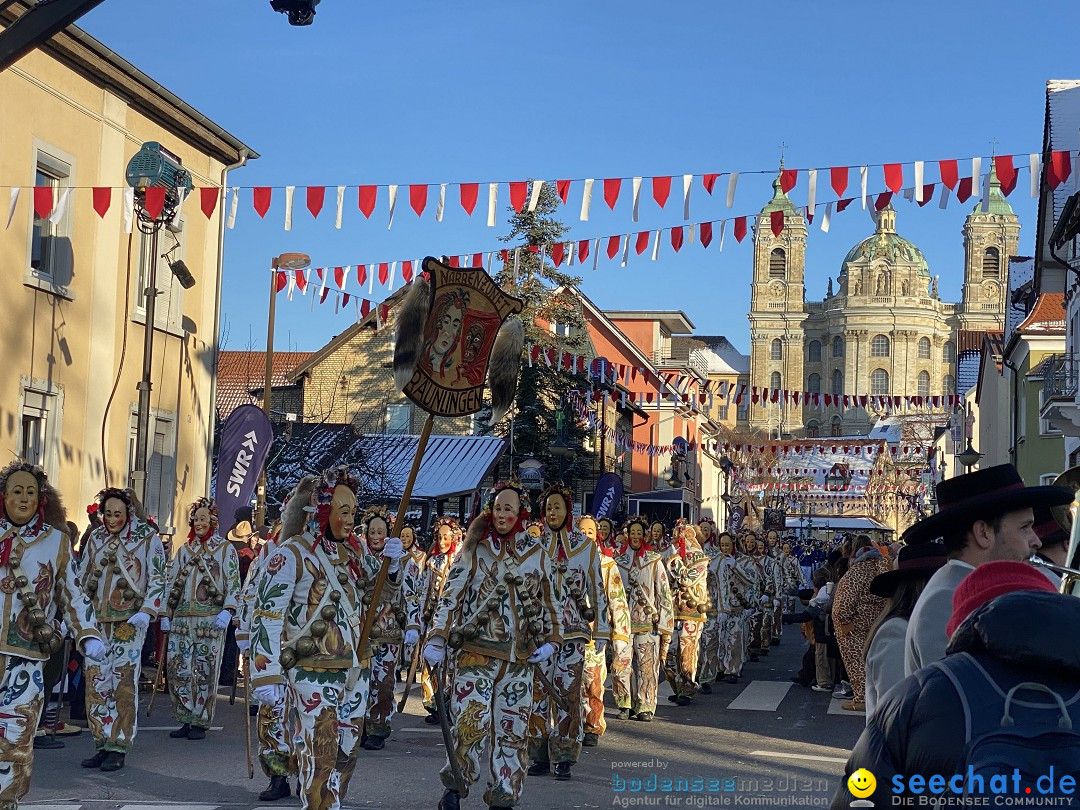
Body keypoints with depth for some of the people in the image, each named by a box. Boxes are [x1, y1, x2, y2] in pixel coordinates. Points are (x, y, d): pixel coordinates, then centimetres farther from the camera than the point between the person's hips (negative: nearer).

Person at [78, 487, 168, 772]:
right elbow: (83, 577, 19)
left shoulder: (147, 538, 0)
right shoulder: (96, 538, 13)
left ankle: (118, 748, -2)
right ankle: (102, 744, 11)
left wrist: (147, 611, -13)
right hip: (97, 620, 4)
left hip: (130, 620, -4)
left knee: (124, 682, -7)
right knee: (96, 681, 2)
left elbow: (158, 578, -2)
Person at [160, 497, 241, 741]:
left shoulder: (225, 549, 4)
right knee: (177, 670, 1)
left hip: (210, 620, -4)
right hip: (181, 620, 4)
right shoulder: (184, 550, 17)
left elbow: (234, 584, -3)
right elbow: (172, 583, 20)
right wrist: (165, 615, 12)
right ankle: (185, 720, 11)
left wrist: (227, 611, -16)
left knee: (205, 672, -3)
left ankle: (200, 723, 5)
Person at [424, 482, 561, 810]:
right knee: (470, 723, -11)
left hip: (521, 658, 3)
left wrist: (550, 640, 7)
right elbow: (451, 595, -3)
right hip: (477, 652, -3)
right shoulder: (475, 549, 0)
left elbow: (547, 600, 17)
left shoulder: (537, 553, 9)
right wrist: (437, 639, -12)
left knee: (512, 729, 5)